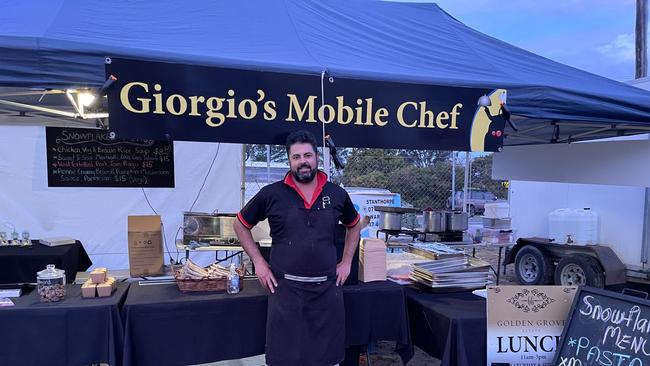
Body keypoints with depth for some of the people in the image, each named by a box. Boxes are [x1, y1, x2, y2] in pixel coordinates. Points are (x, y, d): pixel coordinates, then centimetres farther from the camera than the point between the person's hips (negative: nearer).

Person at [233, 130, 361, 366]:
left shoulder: (337, 194, 2)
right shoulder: (271, 194, -4)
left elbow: (354, 226, 20)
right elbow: (241, 225, 8)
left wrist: (346, 262, 11)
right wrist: (258, 262, 0)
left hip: (327, 289, 2)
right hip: (285, 288, -2)